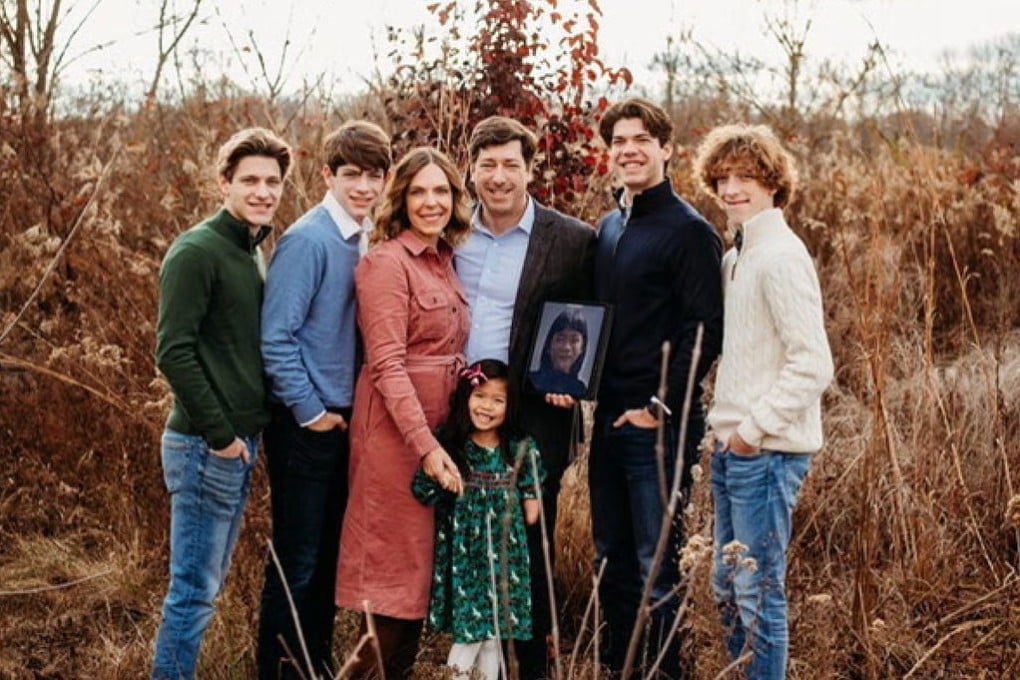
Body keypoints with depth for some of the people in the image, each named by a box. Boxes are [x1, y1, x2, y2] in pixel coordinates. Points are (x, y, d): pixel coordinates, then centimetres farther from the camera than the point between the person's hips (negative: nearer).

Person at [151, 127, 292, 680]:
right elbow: (173, 352, -18)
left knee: (206, 583, 14)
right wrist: (219, 434, -17)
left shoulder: (254, 252, 14)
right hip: (205, 445, -9)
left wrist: (242, 433, 11)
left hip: (239, 441, 9)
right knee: (194, 589, -3)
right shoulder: (196, 251, -13)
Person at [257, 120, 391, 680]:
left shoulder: (366, 240, 6)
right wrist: (310, 411, -13)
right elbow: (276, 336, -17)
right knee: (296, 560, 0)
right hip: (305, 423, -7)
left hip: (344, 418, 7)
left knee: (328, 553, 16)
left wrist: (348, 410, 6)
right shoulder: (307, 240, -15)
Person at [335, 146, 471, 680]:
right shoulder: (386, 262, -12)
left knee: (422, 562, 14)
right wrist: (426, 446, -23)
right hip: (396, 431, -8)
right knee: (393, 564, -1)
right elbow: (386, 364, -18)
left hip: (439, 428, 8)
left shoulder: (445, 261, 11)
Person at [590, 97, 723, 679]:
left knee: (657, 564, 0)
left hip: (659, 427, -8)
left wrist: (661, 406, -16)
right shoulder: (609, 228, 13)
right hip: (609, 418, 8)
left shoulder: (689, 232, -10)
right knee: (612, 559, 15)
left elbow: (705, 330, -15)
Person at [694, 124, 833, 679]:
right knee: (728, 589, 17)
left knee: (758, 592, -2)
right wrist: (727, 426, 10)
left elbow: (813, 365, -20)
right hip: (732, 447, 9)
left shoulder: (781, 257, -14)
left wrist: (756, 426, -17)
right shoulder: (735, 257, 13)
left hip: (767, 451, -9)